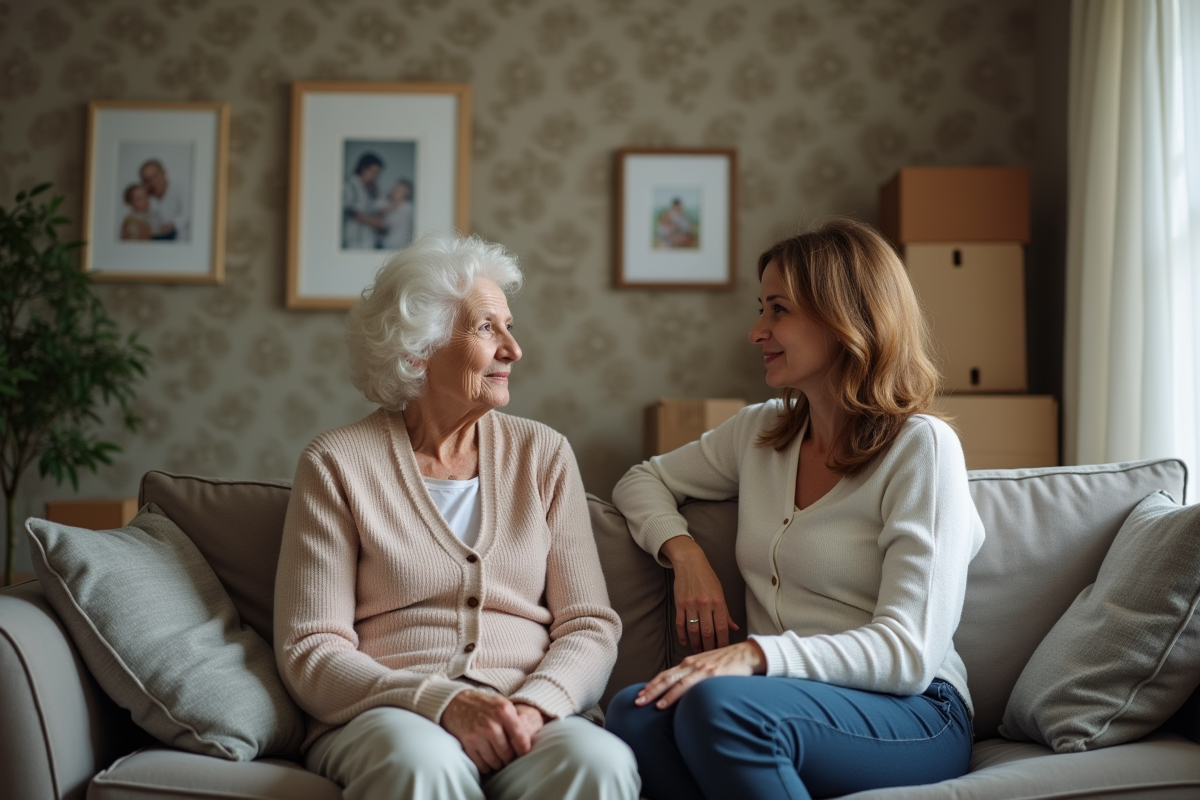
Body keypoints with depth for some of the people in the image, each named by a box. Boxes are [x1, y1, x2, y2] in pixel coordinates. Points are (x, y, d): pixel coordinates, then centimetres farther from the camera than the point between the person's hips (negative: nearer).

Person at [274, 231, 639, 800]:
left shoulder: (543, 454, 12)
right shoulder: (337, 463, 3)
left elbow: (589, 626, 7)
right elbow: (310, 651, -2)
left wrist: (534, 705, -15)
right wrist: (441, 702, -19)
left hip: (531, 715, 2)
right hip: (384, 713, -1)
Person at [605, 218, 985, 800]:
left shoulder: (921, 448, -6)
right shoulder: (761, 431, 14)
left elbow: (908, 650, -13)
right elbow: (644, 480, 25)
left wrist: (756, 654, -28)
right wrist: (684, 553, 2)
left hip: (913, 716, -5)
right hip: (782, 697, 5)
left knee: (719, 703, -37)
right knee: (633, 714, -29)